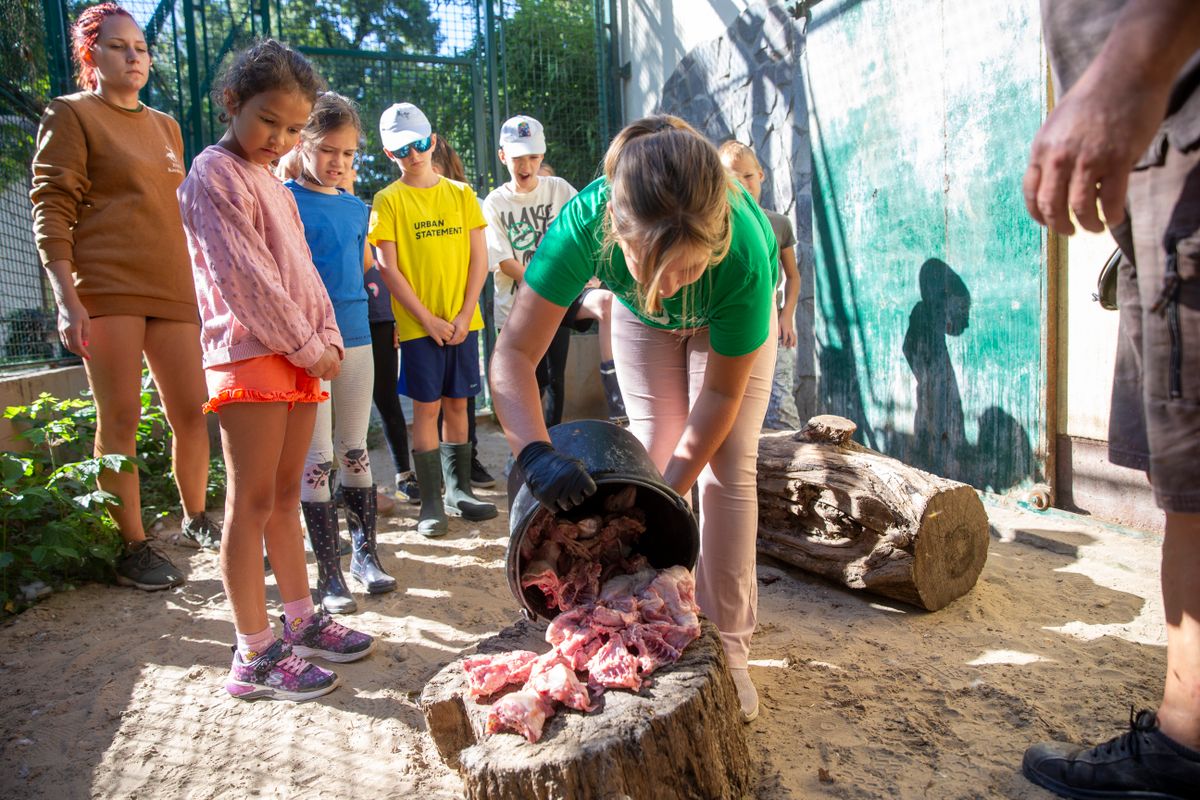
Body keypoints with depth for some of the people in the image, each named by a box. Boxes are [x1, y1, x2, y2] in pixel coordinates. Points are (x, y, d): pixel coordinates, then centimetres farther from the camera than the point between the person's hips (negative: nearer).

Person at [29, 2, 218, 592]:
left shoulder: (165, 125, 20)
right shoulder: (70, 114, 3)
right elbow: (51, 211, -5)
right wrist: (67, 299, -15)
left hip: (172, 287, 5)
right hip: (107, 286, -5)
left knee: (190, 410, 6)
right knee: (120, 418, -3)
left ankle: (196, 521, 24)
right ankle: (133, 549, 6)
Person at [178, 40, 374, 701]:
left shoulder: (273, 184, 21)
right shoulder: (215, 173, -6)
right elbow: (244, 277, -15)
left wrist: (327, 339, 3)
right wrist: (308, 347, -12)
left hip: (298, 358, 9)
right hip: (249, 357, -8)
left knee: (285, 496, 13)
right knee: (252, 505, -5)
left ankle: (301, 622, 23)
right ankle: (255, 657, 3)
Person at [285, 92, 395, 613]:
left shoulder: (356, 207, 11)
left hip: (355, 336, 5)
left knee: (355, 451, 12)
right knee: (317, 459, 1)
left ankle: (365, 554, 24)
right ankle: (329, 575, 10)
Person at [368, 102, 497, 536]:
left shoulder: (461, 194, 8)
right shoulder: (389, 200, 0)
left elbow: (478, 259, 5)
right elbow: (388, 268, -5)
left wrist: (465, 314, -6)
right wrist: (428, 319, -11)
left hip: (463, 321, 3)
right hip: (418, 324, -3)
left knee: (457, 403, 9)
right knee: (426, 407, 0)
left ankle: (459, 490, 21)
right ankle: (431, 503, 9)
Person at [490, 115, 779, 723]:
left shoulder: (742, 255, -44)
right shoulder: (586, 222, -42)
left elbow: (722, 392, -29)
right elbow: (514, 353, -37)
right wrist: (535, 453, -52)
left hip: (731, 315, -1)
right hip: (639, 318, 2)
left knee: (729, 467, -8)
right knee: (653, 460, -2)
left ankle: (727, 649, 3)